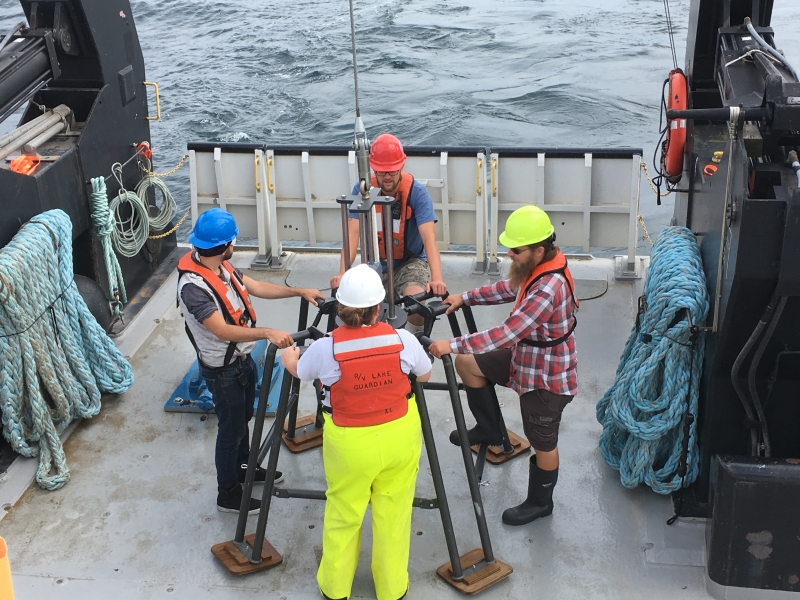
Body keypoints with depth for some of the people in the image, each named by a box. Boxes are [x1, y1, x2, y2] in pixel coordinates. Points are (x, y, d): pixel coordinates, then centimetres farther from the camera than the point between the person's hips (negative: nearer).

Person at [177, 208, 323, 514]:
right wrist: (267, 333, -46)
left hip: (243, 358, 9)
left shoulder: (220, 266, -3)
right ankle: (228, 493, 26)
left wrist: (300, 291, 2)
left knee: (244, 418, 26)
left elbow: (256, 287, 6)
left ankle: (244, 468, 48)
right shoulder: (193, 286, -32)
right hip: (223, 369, -9)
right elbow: (223, 330, -37)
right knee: (231, 428, 8)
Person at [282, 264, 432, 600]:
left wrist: (289, 358, 29)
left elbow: (298, 370, 6)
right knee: (393, 514, 18)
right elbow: (425, 376, 6)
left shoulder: (325, 349, -19)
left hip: (351, 444, -1)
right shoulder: (403, 340, -16)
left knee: (343, 515, 19)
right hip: (399, 438, 1)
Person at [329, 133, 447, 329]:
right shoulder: (362, 190, -14)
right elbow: (353, 233, -22)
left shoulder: (417, 192, -20)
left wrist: (436, 278, -46)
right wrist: (342, 273, -38)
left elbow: (429, 237, -30)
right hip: (375, 263, 2)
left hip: (411, 262, -2)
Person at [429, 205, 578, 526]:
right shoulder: (536, 268, -7)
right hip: (525, 358, 9)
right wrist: (465, 298, 1)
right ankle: (489, 429, 28)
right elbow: (508, 289, 13)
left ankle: (539, 502, 36)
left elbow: (508, 332, -39)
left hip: (546, 377, -9)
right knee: (467, 363, 10)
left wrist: (452, 345, -37)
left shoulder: (550, 286, -36)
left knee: (543, 442, 11)